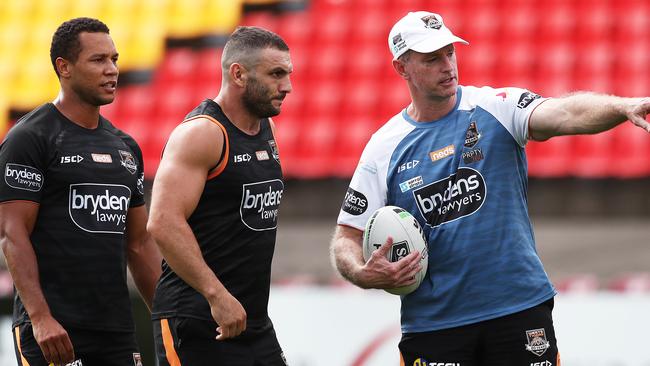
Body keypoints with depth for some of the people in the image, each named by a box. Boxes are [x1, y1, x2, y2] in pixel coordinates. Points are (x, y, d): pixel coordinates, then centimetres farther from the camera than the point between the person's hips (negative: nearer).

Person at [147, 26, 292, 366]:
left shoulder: (267, 128, 14)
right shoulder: (201, 134, -13)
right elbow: (164, 223, -23)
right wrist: (217, 295, -26)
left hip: (255, 324, 9)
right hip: (198, 327, -9)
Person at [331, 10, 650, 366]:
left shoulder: (494, 107, -2)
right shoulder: (383, 149, 1)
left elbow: (564, 113, -20)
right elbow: (346, 237, 5)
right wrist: (363, 275, -18)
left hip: (520, 309, 0)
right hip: (432, 321, 1)